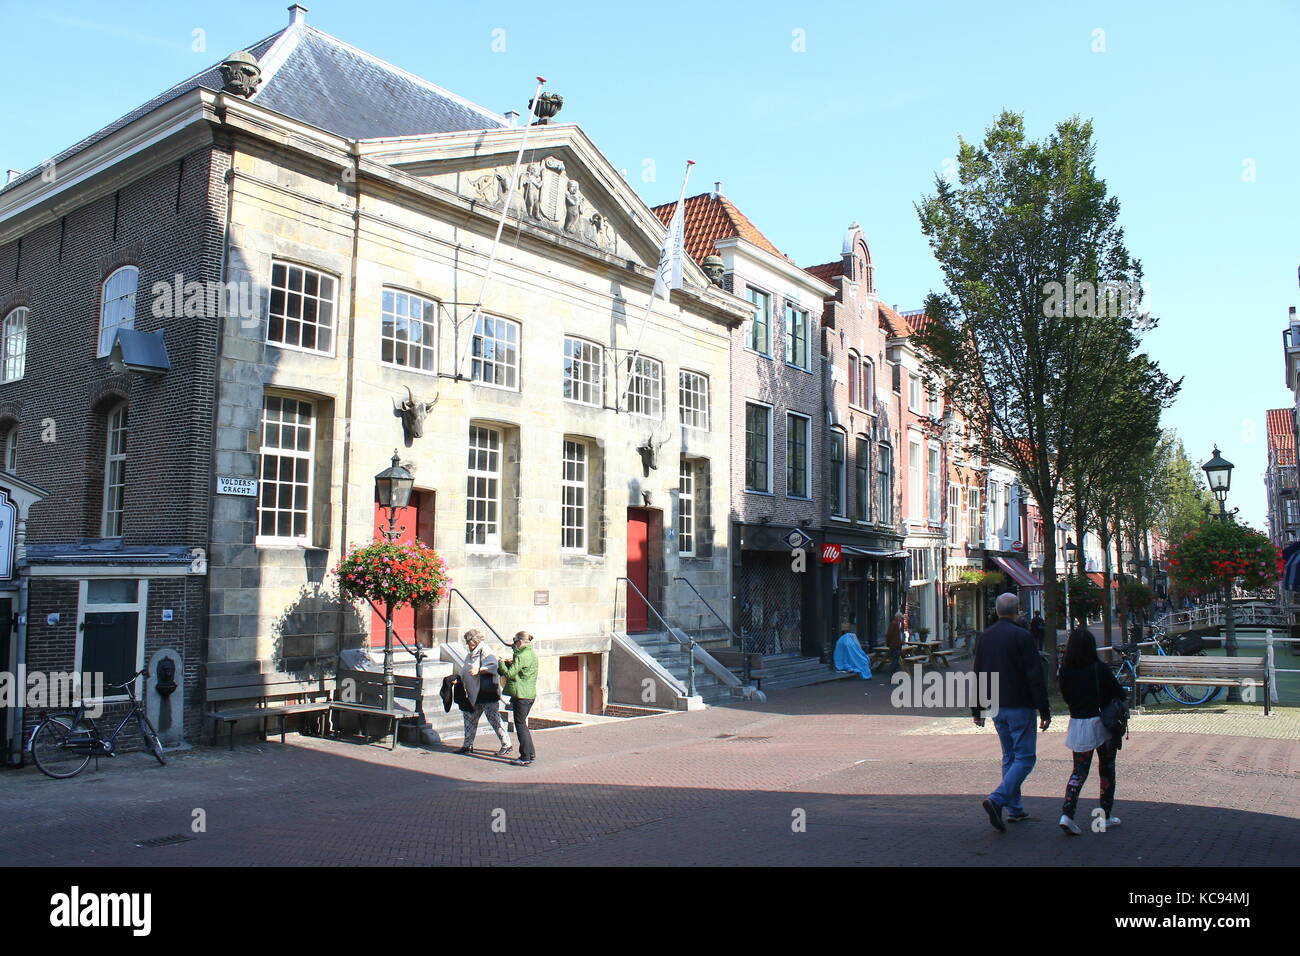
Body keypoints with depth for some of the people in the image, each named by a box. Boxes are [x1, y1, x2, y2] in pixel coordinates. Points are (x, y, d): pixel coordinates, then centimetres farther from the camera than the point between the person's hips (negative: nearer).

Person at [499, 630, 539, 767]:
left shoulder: (521, 656, -17)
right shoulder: (533, 654, 13)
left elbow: (510, 674, -16)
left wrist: (502, 663, -1)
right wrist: (512, 663, 10)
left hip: (521, 694, -9)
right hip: (531, 693, 9)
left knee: (520, 725, -3)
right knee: (523, 723, 19)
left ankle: (525, 758, -1)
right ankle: (531, 753, 22)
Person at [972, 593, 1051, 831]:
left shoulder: (984, 637, 7)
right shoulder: (1022, 636, -13)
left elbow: (977, 675, 12)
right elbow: (1035, 677, -14)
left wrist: (977, 710, 18)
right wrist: (1045, 711, -10)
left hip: (996, 708, 7)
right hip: (1019, 706, -7)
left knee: (1009, 757, 17)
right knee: (1025, 757, -2)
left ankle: (1015, 809, 20)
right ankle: (997, 800, -17)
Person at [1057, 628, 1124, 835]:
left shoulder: (1065, 671, -5)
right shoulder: (1099, 669, -13)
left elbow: (1066, 696, 5)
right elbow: (1119, 694, -6)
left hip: (1077, 724, 2)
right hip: (1101, 724, -2)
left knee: (1079, 771, 10)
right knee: (1106, 769, 16)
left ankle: (1067, 814, -7)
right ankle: (1106, 816, 23)